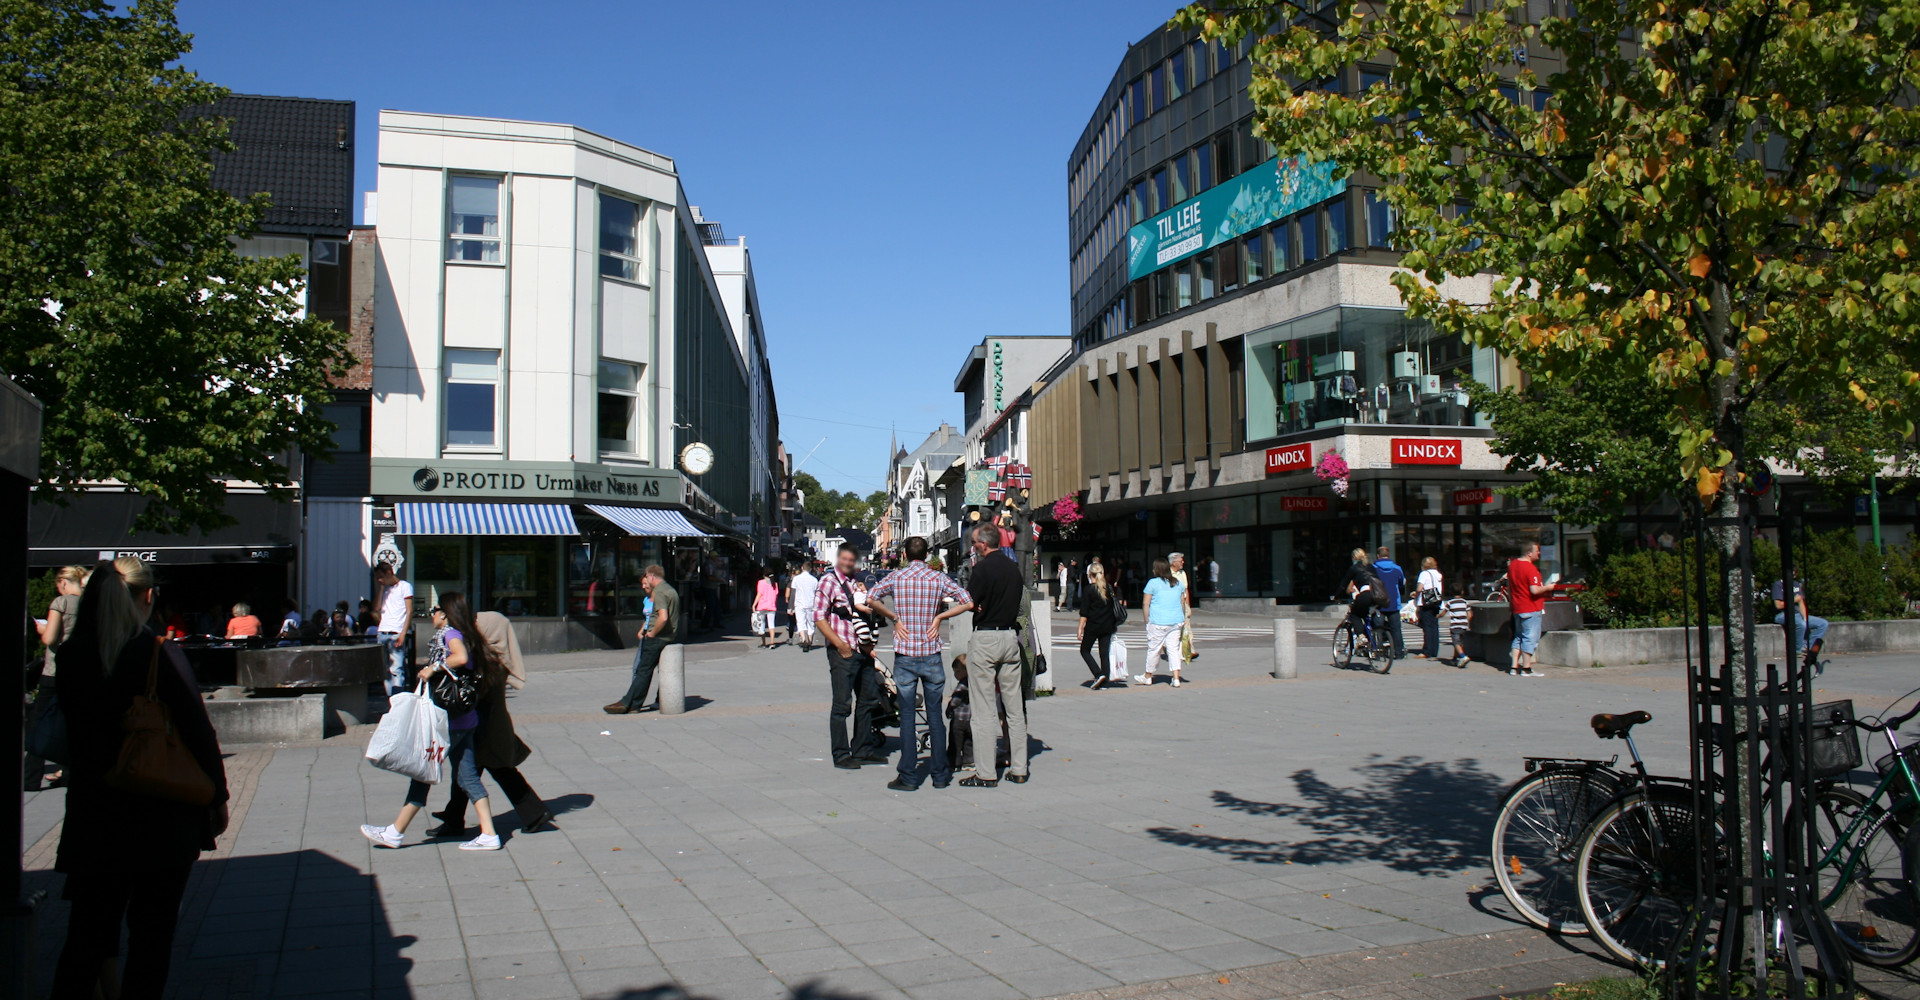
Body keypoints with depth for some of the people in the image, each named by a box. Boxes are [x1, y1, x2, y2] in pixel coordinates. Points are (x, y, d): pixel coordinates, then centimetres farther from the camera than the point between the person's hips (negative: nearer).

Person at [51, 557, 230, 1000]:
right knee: (152, 932, 9)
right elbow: (198, 731, -12)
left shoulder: (70, 656, -2)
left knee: (88, 932, 14)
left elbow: (73, 727, 9)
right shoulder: (160, 653, -15)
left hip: (93, 814, 4)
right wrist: (217, 797, -3)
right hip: (164, 815, -4)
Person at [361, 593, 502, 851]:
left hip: (449, 720, -9)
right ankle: (488, 835, 3)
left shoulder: (450, 633, -11)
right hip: (464, 718, 9)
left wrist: (433, 668, -19)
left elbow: (461, 657, -30)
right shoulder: (463, 635, 15)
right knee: (467, 776, 7)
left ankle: (395, 832, 12)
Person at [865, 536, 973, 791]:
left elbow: (871, 599, -14)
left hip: (905, 655, -1)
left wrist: (894, 618, -4)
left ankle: (909, 777, 2)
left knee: (907, 716, 2)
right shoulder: (938, 578, 2)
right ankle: (940, 774, 13)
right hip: (931, 655, 1)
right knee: (935, 714, 8)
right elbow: (968, 603, -4)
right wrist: (939, 616, 1)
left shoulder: (896, 577, -1)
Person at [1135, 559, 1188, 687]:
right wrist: (1182, 619, 26)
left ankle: (1148, 676, 21)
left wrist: (1147, 621, 2)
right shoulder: (1178, 584, 11)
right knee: (1174, 649, 7)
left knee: (1154, 649, 7)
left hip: (1158, 622, -5)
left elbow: (1145, 604, -5)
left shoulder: (1153, 583, -5)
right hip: (1176, 622, 5)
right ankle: (1176, 678, -2)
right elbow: (1183, 603, 17)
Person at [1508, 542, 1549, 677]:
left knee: (1519, 637, 15)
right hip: (1531, 609, -8)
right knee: (1530, 638, -2)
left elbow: (1509, 586, 18)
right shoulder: (1530, 568, -18)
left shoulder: (1512, 565, 8)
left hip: (1517, 608, 8)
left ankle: (1515, 667, 13)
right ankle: (1526, 669, 1)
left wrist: (1511, 601, 28)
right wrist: (1547, 587, -8)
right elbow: (1535, 590, -25)